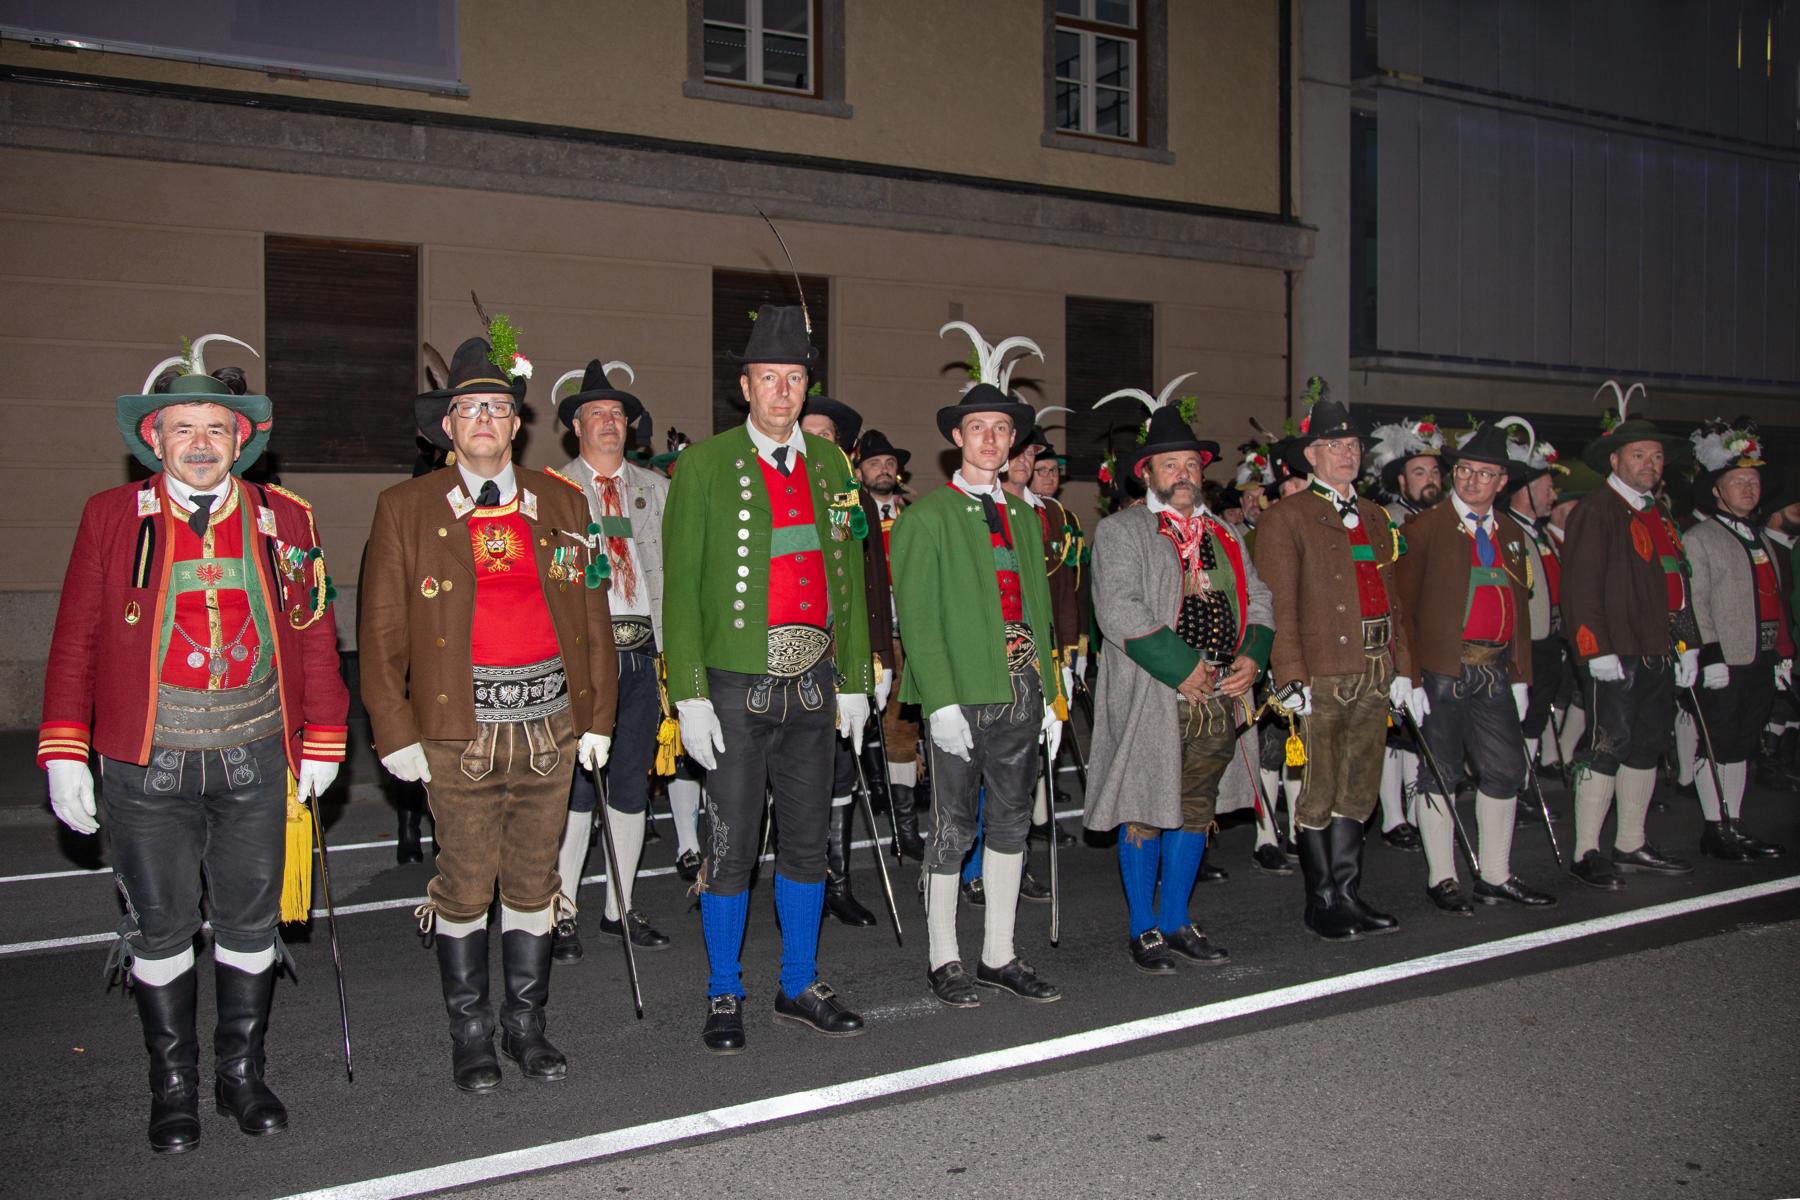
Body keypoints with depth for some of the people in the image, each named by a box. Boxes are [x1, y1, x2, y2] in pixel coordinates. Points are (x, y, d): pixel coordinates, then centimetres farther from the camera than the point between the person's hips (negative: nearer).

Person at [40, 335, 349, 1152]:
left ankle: (242, 1073, 29)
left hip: (254, 762, 1)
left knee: (250, 922, 11)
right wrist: (63, 754, -3)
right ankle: (173, 1086, 27)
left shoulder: (284, 519, 3)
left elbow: (315, 636, 6)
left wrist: (322, 743, 4)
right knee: (160, 929, 10)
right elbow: (75, 641, 1)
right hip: (146, 765, -1)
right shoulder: (112, 517, 0)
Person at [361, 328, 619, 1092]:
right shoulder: (405, 509, 2)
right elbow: (381, 632, 1)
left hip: (550, 721, 3)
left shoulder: (562, 503, 10)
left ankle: (525, 1025, 25)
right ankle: (470, 1035, 20)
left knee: (534, 881, 10)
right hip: (458, 726, -2)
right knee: (465, 886, 3)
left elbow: (593, 617, 10)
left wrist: (598, 717, 6)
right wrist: (395, 733, -5)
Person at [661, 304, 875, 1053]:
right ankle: (723, 998, 19)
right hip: (736, 688, -4)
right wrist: (689, 695, -12)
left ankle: (800, 987, 26)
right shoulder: (706, 465, -4)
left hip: (814, 687, 4)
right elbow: (679, 587, -6)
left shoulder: (829, 465, 10)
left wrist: (855, 681, 10)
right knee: (731, 848, 3)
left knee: (808, 841, 12)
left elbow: (849, 577, 13)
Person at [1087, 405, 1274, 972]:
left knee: (1195, 810, 12)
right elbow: (1118, 610, -14)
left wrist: (1251, 658, -2)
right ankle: (1143, 929, 12)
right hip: (1150, 700, -6)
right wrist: (1182, 670, -17)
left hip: (1218, 696, 6)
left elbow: (1257, 599, 18)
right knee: (1144, 813, 0)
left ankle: (1177, 920, 24)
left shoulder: (1223, 534, 18)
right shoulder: (1120, 531, -3)